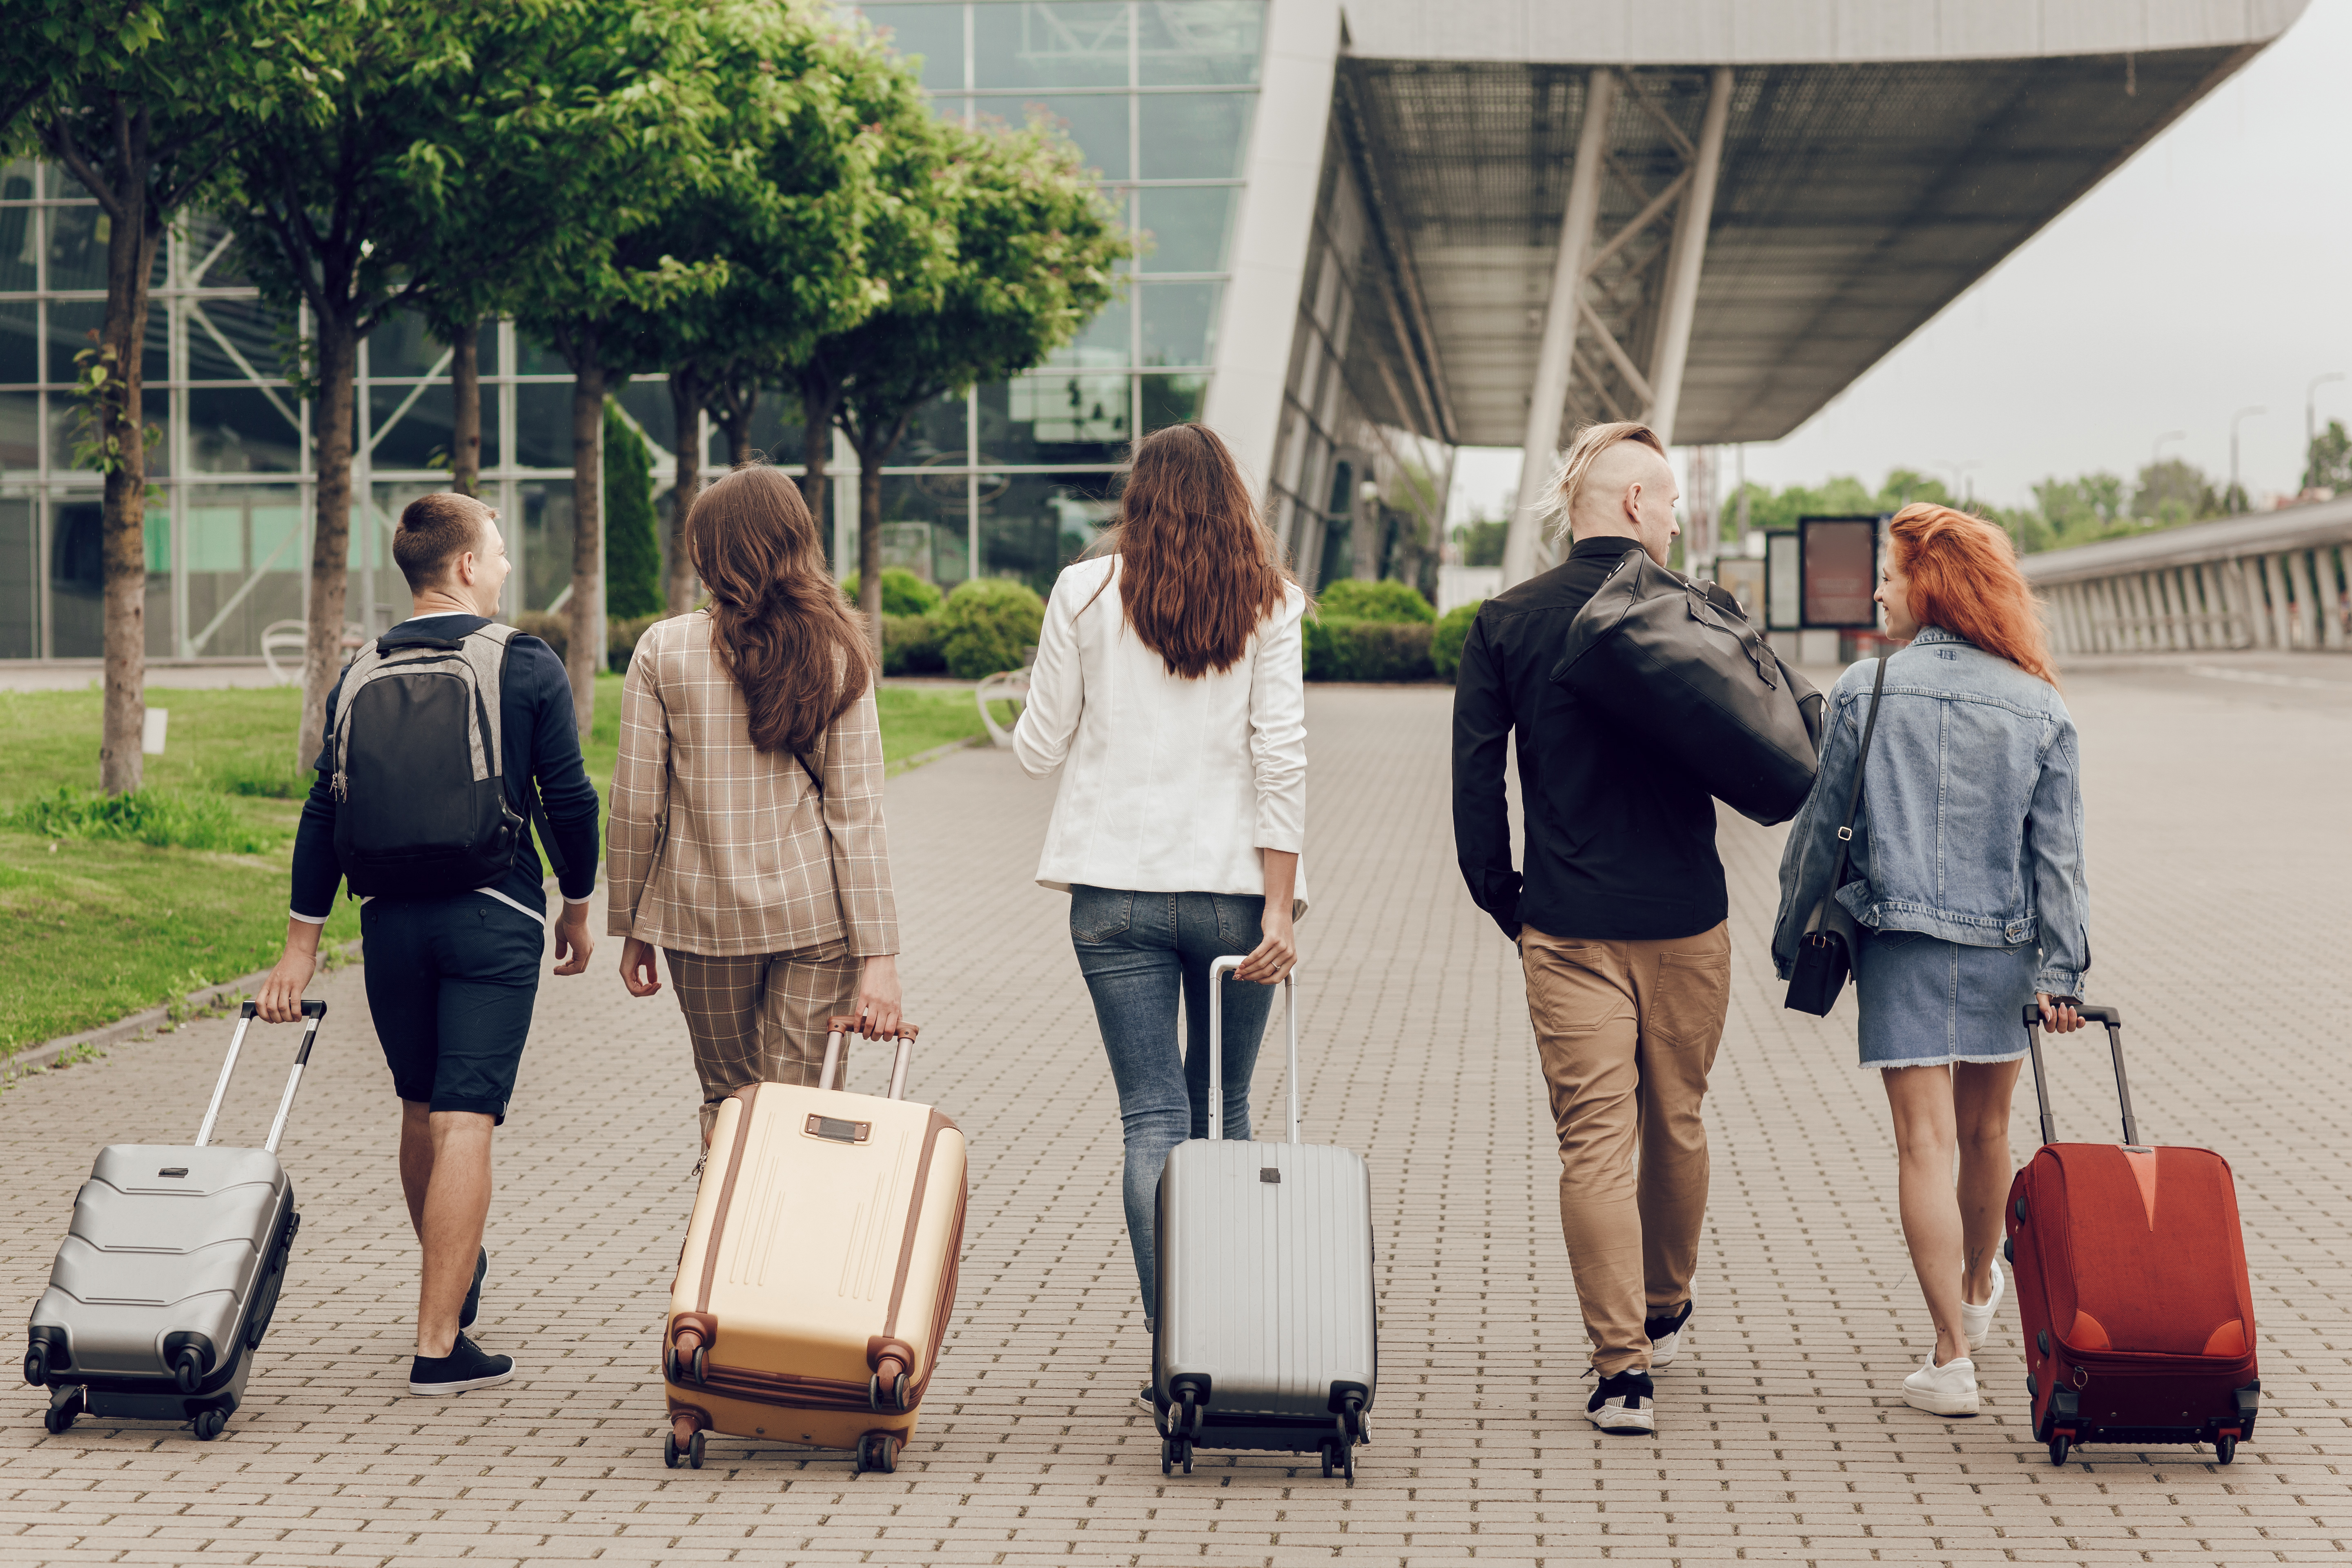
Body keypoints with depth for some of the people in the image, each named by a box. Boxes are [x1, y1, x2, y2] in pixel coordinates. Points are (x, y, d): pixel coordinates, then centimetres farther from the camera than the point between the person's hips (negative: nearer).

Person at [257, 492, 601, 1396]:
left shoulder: (362, 675, 6)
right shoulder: (528, 666, -4)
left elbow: (325, 812, 4)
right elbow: (570, 800, -4)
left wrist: (301, 946, 7)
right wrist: (577, 911, 10)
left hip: (392, 917, 4)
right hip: (493, 919, -4)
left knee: (421, 1112, 20)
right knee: (465, 1122, -6)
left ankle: (450, 1278, 39)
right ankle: (439, 1344, -10)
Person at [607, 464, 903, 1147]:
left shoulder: (664, 649, -5)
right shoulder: (836, 655, -2)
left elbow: (636, 807, -3)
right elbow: (857, 811, -6)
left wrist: (632, 927, 8)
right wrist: (879, 955, -6)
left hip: (704, 913, 0)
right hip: (817, 911, 0)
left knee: (727, 1101, 16)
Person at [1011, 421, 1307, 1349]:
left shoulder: (1086, 593, 0)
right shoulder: (1268, 603, 0)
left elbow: (1039, 749, 3)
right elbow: (1281, 758, -6)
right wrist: (1280, 909, -7)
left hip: (1117, 888, -1)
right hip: (1232, 886, 1)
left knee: (1153, 1119, 1)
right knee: (1224, 1113, 15)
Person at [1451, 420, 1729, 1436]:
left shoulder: (1506, 625, 0)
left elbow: (1474, 777, 0)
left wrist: (1503, 900, 8)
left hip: (1568, 926, -1)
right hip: (1687, 923, 1)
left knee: (1594, 1141, -1)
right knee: (1678, 1124, 19)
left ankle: (1622, 1368, -7)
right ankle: (1665, 1315, 37)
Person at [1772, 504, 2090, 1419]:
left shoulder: (1865, 691, -6)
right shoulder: (2038, 707, 1)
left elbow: (1820, 829, -1)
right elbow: (2058, 852, -1)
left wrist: (1791, 939, 10)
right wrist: (2061, 971, 1)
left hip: (1899, 943, -3)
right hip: (2003, 947, 3)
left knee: (1926, 1144, -3)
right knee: (1985, 1133, 20)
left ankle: (1952, 1358, -8)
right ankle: (1979, 1290, 43)